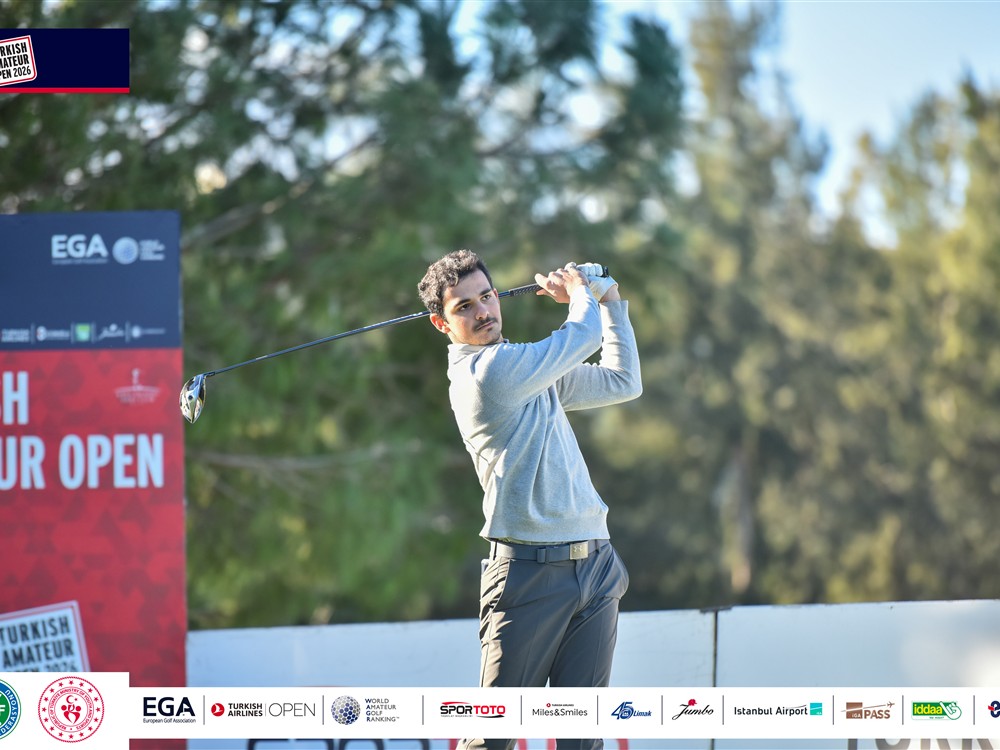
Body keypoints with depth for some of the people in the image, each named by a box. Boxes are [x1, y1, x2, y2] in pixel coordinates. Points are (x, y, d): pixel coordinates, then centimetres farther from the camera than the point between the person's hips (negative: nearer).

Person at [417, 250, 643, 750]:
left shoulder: (532, 370, 19)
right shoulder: (486, 371, -10)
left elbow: (623, 382, 29)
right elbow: (585, 335, -7)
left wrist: (609, 299, 25)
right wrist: (580, 291, 14)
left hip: (595, 566, 8)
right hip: (531, 572, -8)